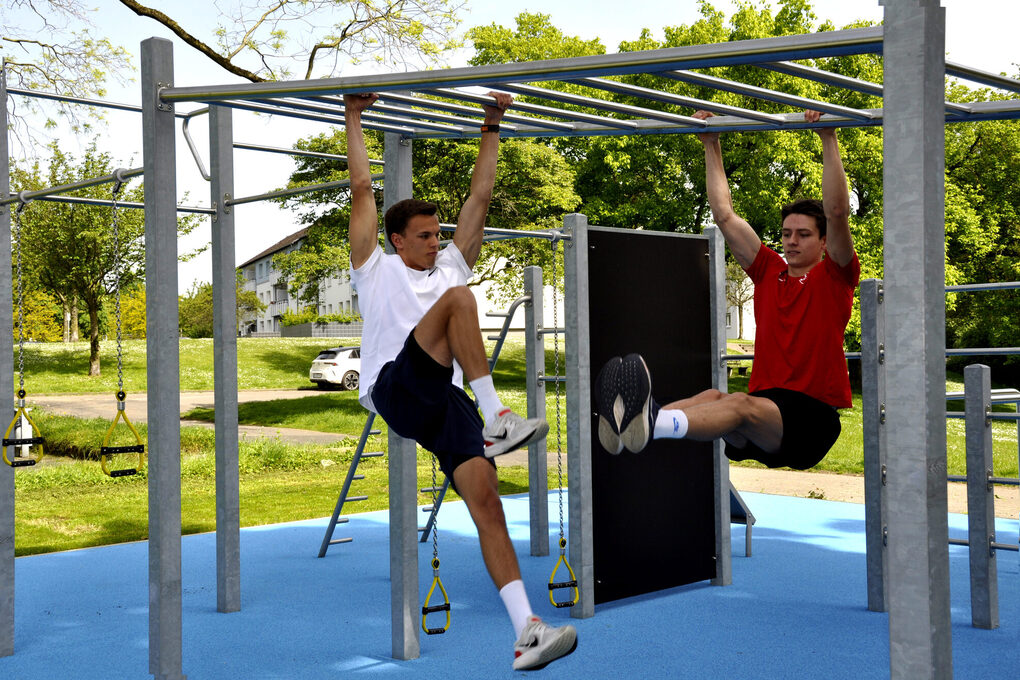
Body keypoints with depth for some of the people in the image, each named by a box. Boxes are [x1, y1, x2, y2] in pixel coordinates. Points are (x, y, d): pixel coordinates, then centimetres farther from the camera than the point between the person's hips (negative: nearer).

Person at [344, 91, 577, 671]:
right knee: (459, 299, -24)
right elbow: (363, 189, 14)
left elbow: (481, 196, 26)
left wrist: (492, 128, 27)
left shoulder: (450, 265, 28)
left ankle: (527, 631, -19)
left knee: (486, 501, -13)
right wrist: (354, 119, 19)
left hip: (446, 402, 4)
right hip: (396, 389, -4)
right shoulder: (377, 271, 16)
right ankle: (496, 418, -30)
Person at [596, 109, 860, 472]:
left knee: (740, 405, -36)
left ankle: (655, 423, -67)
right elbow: (725, 216, 19)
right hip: (764, 406, 5)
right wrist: (711, 146, 18)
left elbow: (837, 212, -10)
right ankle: (628, 418, -60)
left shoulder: (834, 277, 6)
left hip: (812, 417, -5)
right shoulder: (769, 272, 20)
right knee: (713, 397, -29)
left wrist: (828, 139, -12)